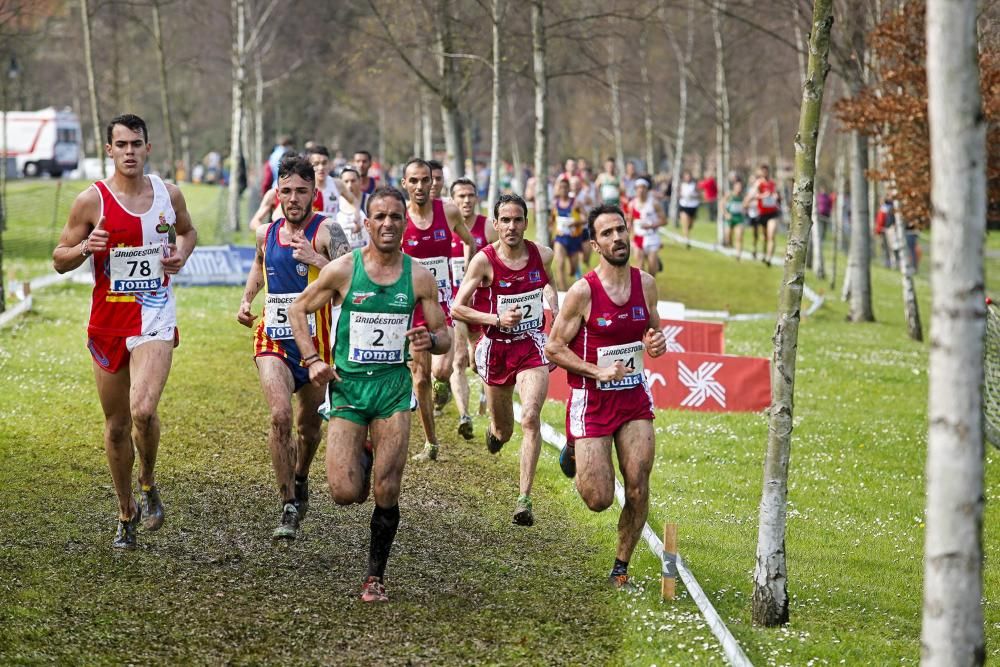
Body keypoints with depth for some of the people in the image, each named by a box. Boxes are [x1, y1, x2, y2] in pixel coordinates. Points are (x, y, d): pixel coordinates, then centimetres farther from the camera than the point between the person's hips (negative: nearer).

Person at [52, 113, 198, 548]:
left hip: (155, 319, -1)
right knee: (116, 426, 9)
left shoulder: (168, 194, 3)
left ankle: (149, 484, 6)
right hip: (108, 321, 1)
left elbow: (187, 231, 23)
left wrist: (182, 254, 2)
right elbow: (60, 260, 1)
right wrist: (85, 248, -20)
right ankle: (126, 513, 26)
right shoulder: (92, 200, -5)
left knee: (143, 410, -22)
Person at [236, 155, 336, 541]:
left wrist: (316, 259, -35)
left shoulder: (325, 233, -10)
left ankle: (300, 480, 46)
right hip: (273, 338, 2)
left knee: (310, 425, 14)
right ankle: (289, 508, -14)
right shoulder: (266, 234, 6)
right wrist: (246, 300, 14)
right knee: (280, 415, -20)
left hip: (315, 343, -2)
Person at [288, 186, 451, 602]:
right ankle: (360, 461, 29)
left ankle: (375, 577, 13)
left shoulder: (419, 277, 1)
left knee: (386, 494, -4)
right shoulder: (343, 270, -3)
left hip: (393, 386, 1)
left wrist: (431, 341, -17)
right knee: (345, 494, -9)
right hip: (347, 384, -1)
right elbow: (298, 310, 8)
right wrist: (313, 360, -4)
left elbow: (444, 336, 7)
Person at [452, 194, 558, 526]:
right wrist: (497, 319, -23)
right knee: (503, 431, 15)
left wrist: (558, 317, 9)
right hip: (496, 348, 0)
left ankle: (525, 498, -21)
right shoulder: (484, 260, -14)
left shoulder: (542, 256, -4)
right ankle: (495, 430, 56)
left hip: (532, 345, 0)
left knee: (531, 417, -21)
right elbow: (457, 308, -13)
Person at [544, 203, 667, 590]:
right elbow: (554, 347, -9)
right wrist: (599, 372, -20)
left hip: (634, 398, 4)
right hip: (592, 402, -4)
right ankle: (576, 452, 31)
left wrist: (658, 343, -7)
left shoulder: (645, 283, 1)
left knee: (638, 491, -3)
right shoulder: (583, 292, -15)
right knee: (599, 500, -3)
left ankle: (621, 568, 16)